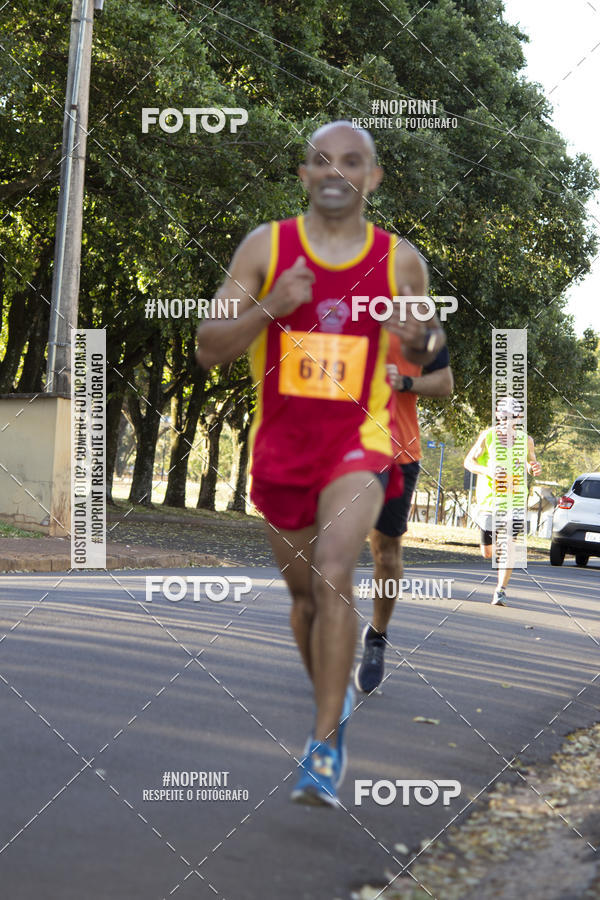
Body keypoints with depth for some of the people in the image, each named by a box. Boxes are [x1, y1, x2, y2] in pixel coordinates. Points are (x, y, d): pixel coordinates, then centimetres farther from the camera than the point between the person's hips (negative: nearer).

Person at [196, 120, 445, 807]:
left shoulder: (401, 260, -2)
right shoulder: (266, 247, -4)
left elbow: (426, 351, 12)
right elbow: (209, 350, -6)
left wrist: (425, 338, -12)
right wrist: (268, 307, -23)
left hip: (358, 442, -2)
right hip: (281, 446, 2)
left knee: (333, 570, -24)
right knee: (304, 592, 15)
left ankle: (326, 743, -19)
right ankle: (332, 699, 42)